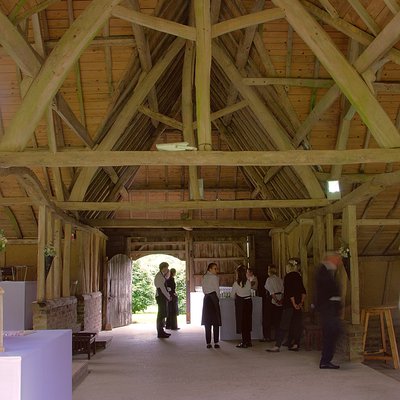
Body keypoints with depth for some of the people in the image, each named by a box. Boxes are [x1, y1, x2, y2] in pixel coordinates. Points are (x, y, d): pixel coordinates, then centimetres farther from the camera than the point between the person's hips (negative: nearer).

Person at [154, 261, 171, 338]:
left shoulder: (162, 275, 15)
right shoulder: (159, 276, -14)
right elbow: (162, 288, -18)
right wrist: (168, 297, -13)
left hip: (163, 297, 10)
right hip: (161, 297, -10)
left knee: (163, 314, 14)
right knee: (161, 314, -10)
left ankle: (161, 331, 21)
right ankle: (160, 333, -8)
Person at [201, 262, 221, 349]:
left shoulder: (204, 277, 11)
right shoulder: (214, 277, -7)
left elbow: (204, 290, 11)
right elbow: (217, 289, -5)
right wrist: (218, 298, 7)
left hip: (206, 299, 6)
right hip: (213, 299, -6)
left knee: (207, 322, 6)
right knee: (216, 322, -1)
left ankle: (208, 343, 4)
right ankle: (216, 342, -3)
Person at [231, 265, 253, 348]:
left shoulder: (236, 283, -14)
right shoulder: (248, 282, -2)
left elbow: (232, 295, -4)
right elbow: (250, 292, 9)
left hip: (240, 303, -5)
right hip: (249, 302, 5)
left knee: (242, 322, 4)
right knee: (247, 321, 15)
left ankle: (244, 343, 5)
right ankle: (249, 341, 21)